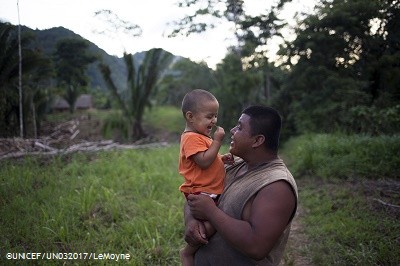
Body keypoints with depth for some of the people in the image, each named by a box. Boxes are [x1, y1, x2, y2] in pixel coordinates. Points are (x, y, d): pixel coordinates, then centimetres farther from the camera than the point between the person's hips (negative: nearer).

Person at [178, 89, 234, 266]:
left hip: (210, 192, 11)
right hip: (201, 193, -11)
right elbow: (204, 161, -28)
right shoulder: (192, 138, -18)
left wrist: (222, 159, 8)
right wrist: (217, 141, -22)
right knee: (210, 225, -20)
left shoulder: (200, 136, 15)